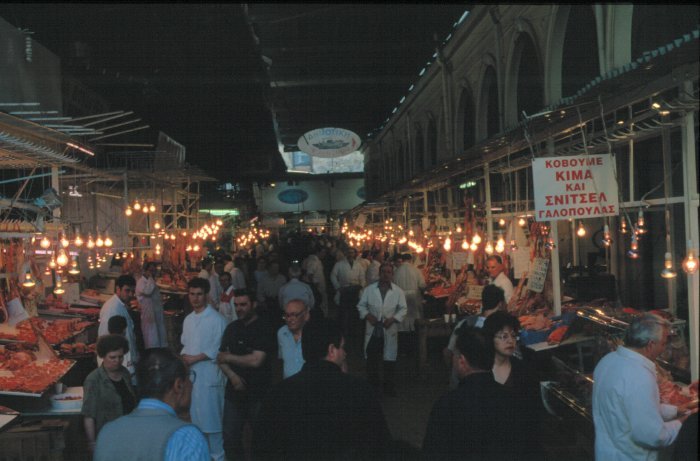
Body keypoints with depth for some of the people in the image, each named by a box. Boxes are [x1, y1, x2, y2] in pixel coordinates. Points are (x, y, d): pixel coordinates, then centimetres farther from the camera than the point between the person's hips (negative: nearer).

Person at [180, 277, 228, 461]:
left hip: (208, 375, -7)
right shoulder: (188, 319, 13)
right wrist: (183, 357, -3)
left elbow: (219, 349, -13)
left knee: (210, 418, -2)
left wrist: (195, 358, -14)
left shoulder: (216, 319, -11)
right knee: (194, 417, 15)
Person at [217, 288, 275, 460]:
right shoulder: (232, 328, 10)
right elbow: (221, 358, 9)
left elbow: (256, 360, -17)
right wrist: (232, 376, -10)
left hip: (258, 393, -5)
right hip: (234, 391, 5)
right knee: (230, 438, 9)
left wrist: (229, 357, -5)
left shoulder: (264, 328, -9)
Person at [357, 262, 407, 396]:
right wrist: (367, 315, -12)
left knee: (390, 358, 6)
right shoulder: (369, 289, 1)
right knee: (371, 358, 8)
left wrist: (393, 319, -13)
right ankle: (372, 385, 23)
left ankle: (389, 387, 18)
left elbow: (403, 309, 1)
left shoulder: (398, 291, -1)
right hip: (372, 328, 1)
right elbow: (361, 305, 5)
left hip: (390, 329, 0)